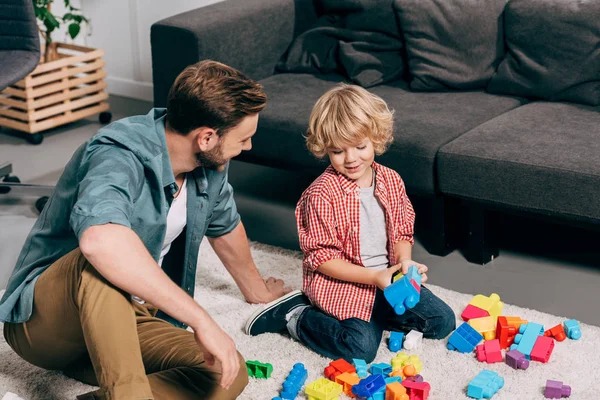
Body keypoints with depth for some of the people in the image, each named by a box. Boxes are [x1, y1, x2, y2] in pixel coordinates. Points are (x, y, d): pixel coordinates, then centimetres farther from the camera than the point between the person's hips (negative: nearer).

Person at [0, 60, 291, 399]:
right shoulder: (120, 156, -27)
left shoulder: (209, 165, -1)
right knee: (101, 261, -40)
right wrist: (201, 319, -47)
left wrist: (257, 291, 38)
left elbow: (225, 227, 22)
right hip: (41, 321, -7)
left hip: (123, 320, 7)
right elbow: (99, 239, -50)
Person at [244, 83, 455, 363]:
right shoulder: (321, 194, -17)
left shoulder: (391, 180, 2)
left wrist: (404, 261, -11)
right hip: (340, 283, -7)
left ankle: (373, 315, 12)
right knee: (362, 346, -26)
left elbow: (403, 232, 12)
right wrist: (373, 277, -22)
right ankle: (298, 316, -2)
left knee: (443, 321, 1)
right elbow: (321, 258, -15)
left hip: (387, 275, 7)